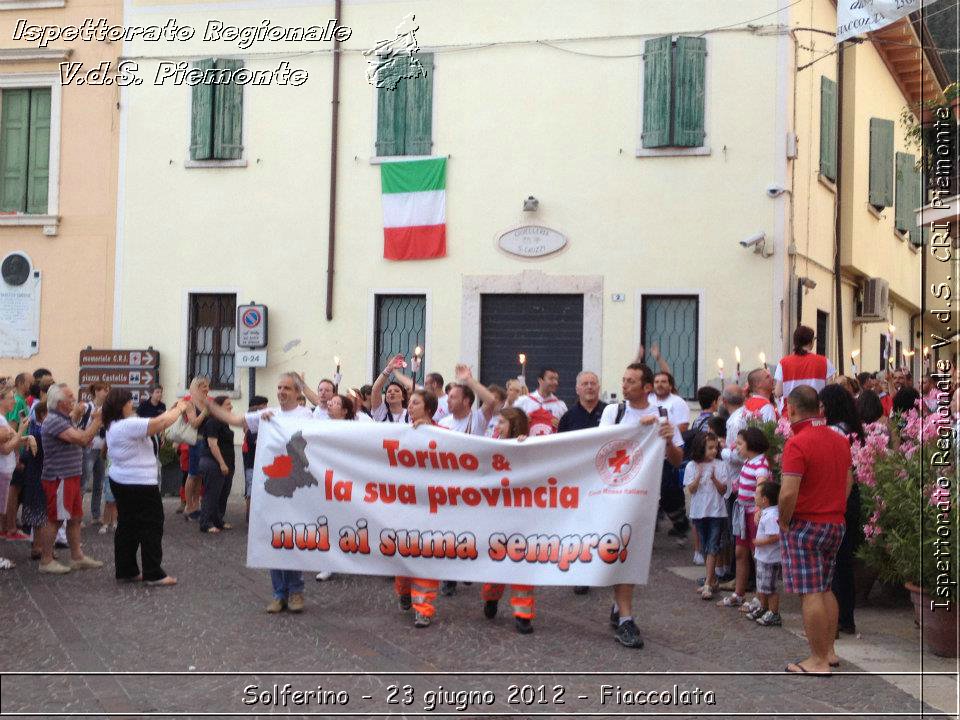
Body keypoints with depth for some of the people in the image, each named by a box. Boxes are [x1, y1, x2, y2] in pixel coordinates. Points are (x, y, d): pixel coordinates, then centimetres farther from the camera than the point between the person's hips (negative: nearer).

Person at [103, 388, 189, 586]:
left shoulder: (115, 426, 11)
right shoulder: (128, 425, -22)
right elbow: (159, 423, -21)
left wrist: (173, 409, 10)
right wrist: (180, 409, -6)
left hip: (121, 482, 10)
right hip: (139, 484, -10)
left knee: (127, 526, 15)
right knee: (151, 527, -2)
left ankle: (126, 571, 20)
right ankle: (154, 574, 2)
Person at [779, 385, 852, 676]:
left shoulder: (797, 443, -18)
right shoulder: (840, 441, 8)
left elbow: (789, 492, -24)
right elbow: (848, 481, 19)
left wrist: (784, 522, -10)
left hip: (804, 525, -8)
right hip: (836, 525, 8)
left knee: (810, 594, -4)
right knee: (825, 590, 18)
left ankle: (818, 661, -1)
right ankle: (829, 651, 24)